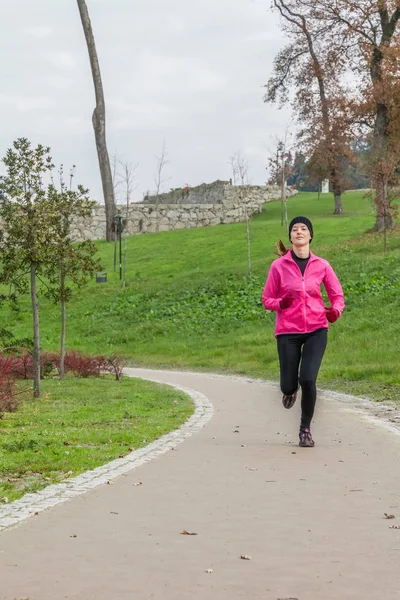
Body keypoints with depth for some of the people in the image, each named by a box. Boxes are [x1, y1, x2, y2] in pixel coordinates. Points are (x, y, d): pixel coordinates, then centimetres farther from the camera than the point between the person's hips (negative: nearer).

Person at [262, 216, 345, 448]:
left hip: (316, 329, 0)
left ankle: (306, 429, 6)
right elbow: (267, 299, 3)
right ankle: (291, 389, 45)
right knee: (288, 385, 2)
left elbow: (337, 295, 9)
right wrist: (280, 304, -19)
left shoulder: (321, 265, 2)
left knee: (308, 379, -16)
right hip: (288, 332, 0)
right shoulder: (279, 266, -1)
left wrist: (336, 310, -13)